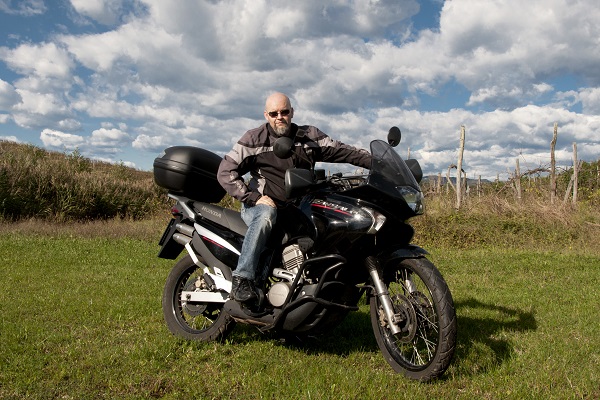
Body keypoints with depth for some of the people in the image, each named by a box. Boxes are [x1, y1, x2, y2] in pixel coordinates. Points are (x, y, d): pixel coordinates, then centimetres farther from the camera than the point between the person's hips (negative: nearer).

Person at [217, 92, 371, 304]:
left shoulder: (309, 136, 7)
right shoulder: (254, 139, -2)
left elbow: (343, 151, 6)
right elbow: (225, 171, -7)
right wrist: (253, 198, -17)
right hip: (262, 204, -4)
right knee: (266, 215, -38)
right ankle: (242, 278, -34)